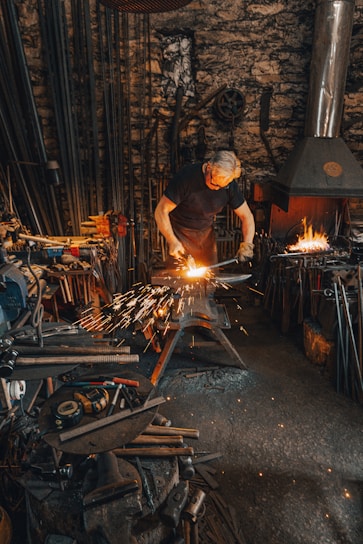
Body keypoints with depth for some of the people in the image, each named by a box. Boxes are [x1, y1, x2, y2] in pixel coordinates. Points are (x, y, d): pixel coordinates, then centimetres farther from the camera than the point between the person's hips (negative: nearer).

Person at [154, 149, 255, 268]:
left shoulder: (230, 185, -11)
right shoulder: (186, 177, -23)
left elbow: (246, 216, -4)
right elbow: (161, 211, -20)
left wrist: (247, 244, -19)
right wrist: (172, 241, -30)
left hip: (207, 236, 4)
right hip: (181, 235, -3)